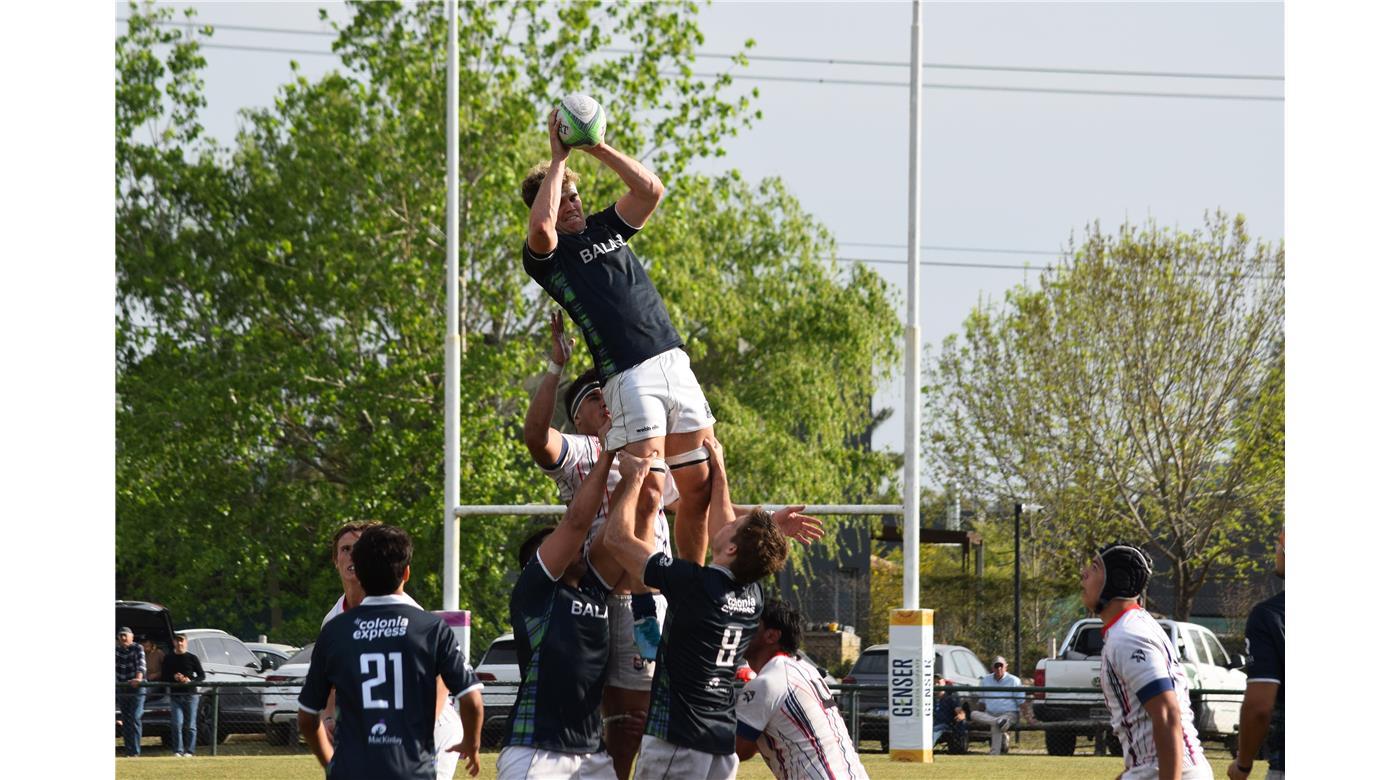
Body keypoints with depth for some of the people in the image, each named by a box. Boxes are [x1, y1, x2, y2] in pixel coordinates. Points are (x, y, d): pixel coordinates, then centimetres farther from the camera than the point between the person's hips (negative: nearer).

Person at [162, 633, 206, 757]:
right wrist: (174, 677, -9)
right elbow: (163, 677, 11)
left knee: (189, 725, 0)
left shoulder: (192, 658, 3)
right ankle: (178, 750, -4)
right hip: (175, 695, 2)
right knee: (176, 724, -9)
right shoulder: (169, 659, 10)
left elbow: (201, 676, 3)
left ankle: (189, 751, 6)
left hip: (190, 695, -2)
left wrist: (190, 681, -15)